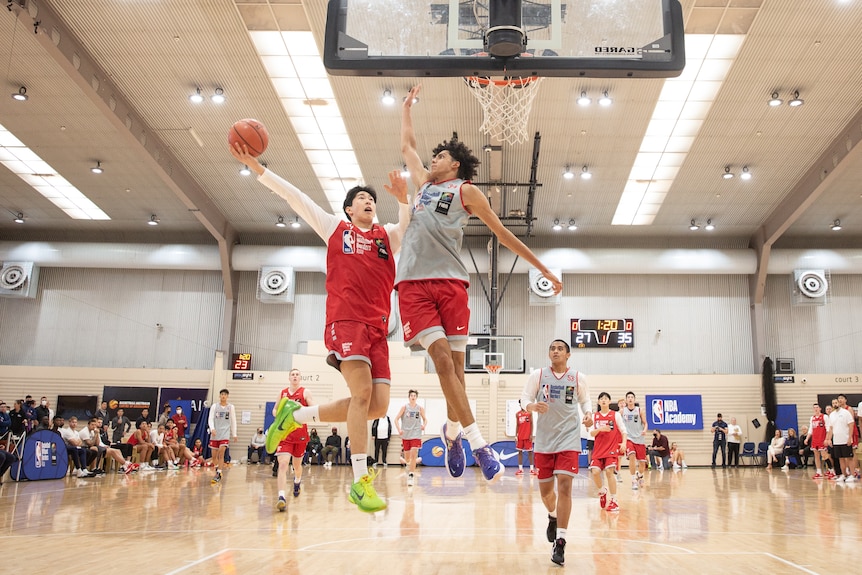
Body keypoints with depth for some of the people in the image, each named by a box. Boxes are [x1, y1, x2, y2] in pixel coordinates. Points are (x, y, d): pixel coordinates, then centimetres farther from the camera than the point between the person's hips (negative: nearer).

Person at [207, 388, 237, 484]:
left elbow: (233, 421, 10)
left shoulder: (231, 407, 6)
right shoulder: (214, 406, 5)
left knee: (221, 453, -17)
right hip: (215, 433, 2)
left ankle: (218, 475, -13)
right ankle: (217, 471, 28)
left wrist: (234, 434, 8)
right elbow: (211, 419, 0)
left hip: (225, 433, -2)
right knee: (214, 455, 5)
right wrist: (212, 429, -18)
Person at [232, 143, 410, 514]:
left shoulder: (389, 236, 22)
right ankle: (360, 481, -13)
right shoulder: (335, 228, 15)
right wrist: (256, 167, 7)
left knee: (378, 406, -3)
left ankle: (297, 415, 17)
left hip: (378, 327, 5)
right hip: (345, 320, -4)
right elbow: (293, 196, 13)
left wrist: (403, 200, -12)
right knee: (362, 392, -21)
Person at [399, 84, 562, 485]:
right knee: (442, 359, -13)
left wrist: (546, 271, 10)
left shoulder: (465, 191, 12)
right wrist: (407, 107, 49)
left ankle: (452, 432, 17)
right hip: (414, 282, 3)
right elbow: (407, 146, 41)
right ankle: (477, 442, -15)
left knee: (454, 364, -2)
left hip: (450, 282, -2)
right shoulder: (424, 183, 25)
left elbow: (504, 234, 11)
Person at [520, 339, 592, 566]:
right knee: (545, 490, 10)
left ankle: (560, 542, -8)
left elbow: (585, 401, 13)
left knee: (564, 485, -14)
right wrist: (533, 406, -22)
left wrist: (588, 414, -7)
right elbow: (524, 399, 0)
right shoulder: (537, 375, 1)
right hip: (544, 439, 2)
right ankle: (553, 517, 45)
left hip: (569, 438, -1)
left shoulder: (578, 377, 2)